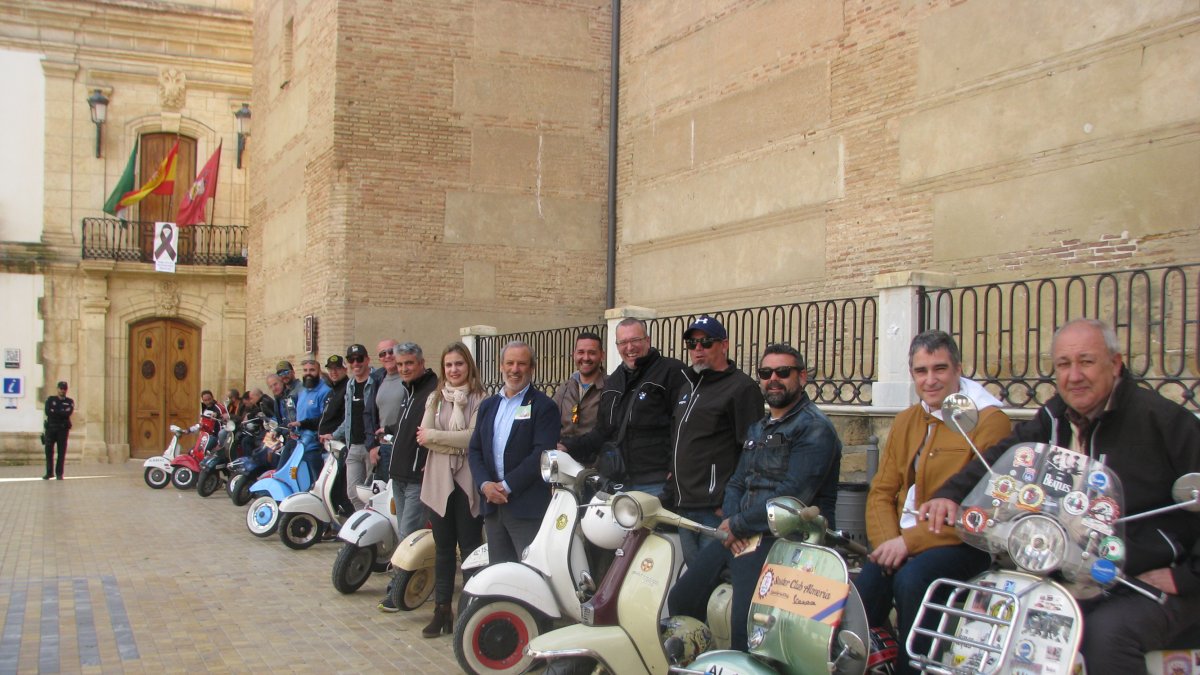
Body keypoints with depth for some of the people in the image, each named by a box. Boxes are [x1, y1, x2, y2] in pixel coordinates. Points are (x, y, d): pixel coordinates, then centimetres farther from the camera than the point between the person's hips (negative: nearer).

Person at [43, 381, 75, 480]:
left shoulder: (70, 401, 8)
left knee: (62, 451, -3)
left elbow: (68, 413, -10)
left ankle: (59, 473, 2)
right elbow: (47, 411, -6)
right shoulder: (50, 400, 10)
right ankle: (49, 472, 12)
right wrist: (61, 412, -9)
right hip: (50, 428, 1)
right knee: (49, 450, 1)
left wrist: (54, 411, -9)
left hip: (63, 429, -1)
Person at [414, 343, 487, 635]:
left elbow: (474, 437, -16)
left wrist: (434, 436, -9)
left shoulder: (480, 399, -3)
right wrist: (458, 443, -12)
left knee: (470, 546, 2)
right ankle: (442, 610, 16)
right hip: (439, 481, 4)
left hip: (468, 482, -4)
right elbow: (423, 436, 0)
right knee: (443, 548, 10)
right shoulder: (435, 398, 12)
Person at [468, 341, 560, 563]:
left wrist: (507, 485, -15)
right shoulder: (488, 405, 17)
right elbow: (474, 450, 13)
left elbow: (542, 453, -13)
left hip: (528, 507, -6)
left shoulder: (544, 406, -3)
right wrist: (485, 485, -5)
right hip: (493, 504, 6)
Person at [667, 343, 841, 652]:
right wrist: (731, 520, 0)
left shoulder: (814, 428, -7)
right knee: (680, 602, 5)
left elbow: (792, 494, -17)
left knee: (745, 628, -25)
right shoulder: (758, 428, 24)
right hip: (740, 534, 9)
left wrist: (738, 525, -10)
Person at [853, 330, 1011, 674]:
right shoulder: (906, 421, 15)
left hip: (963, 542, -5)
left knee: (911, 579, -32)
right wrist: (888, 542, -8)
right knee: (866, 585, -22)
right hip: (902, 539, 5)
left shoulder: (989, 420, -7)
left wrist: (910, 541, -19)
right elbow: (881, 491, 12)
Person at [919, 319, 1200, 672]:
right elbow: (1000, 457, 1)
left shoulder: (1162, 419, -10)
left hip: (1153, 582, -6)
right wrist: (951, 494, -18)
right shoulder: (1052, 420, 9)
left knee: (1107, 632, -33)